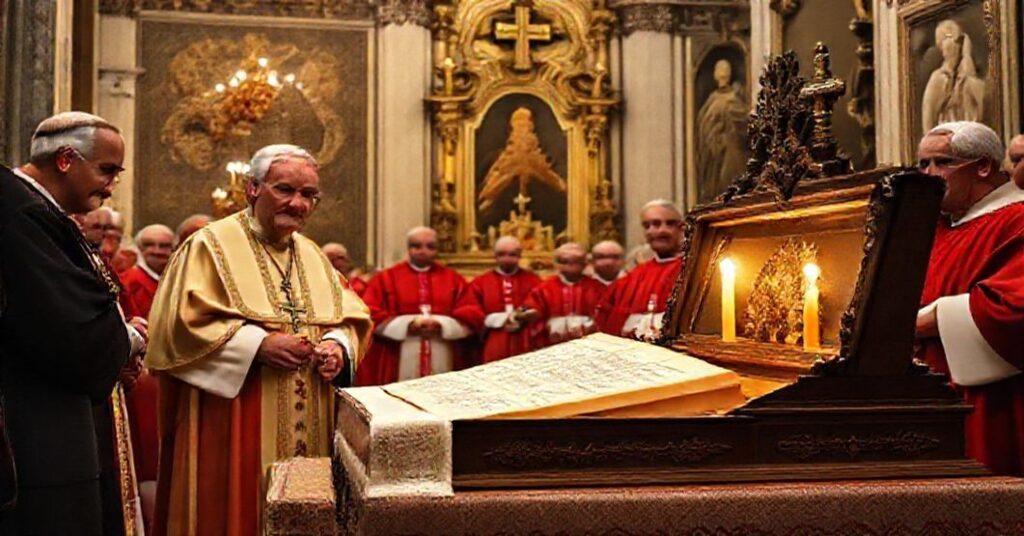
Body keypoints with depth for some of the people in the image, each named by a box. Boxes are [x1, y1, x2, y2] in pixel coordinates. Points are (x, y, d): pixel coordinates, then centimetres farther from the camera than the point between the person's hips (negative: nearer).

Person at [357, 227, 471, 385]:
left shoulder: (453, 279, 10)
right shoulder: (385, 278, 7)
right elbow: (372, 315, -1)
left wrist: (441, 325, -13)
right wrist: (406, 325, -12)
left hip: (442, 359, 1)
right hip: (400, 362, -1)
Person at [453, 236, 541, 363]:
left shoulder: (532, 281, 12)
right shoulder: (480, 282, 10)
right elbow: (463, 312, 0)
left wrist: (525, 318, -17)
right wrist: (496, 320, -10)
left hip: (526, 348, 0)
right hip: (494, 349, 0)